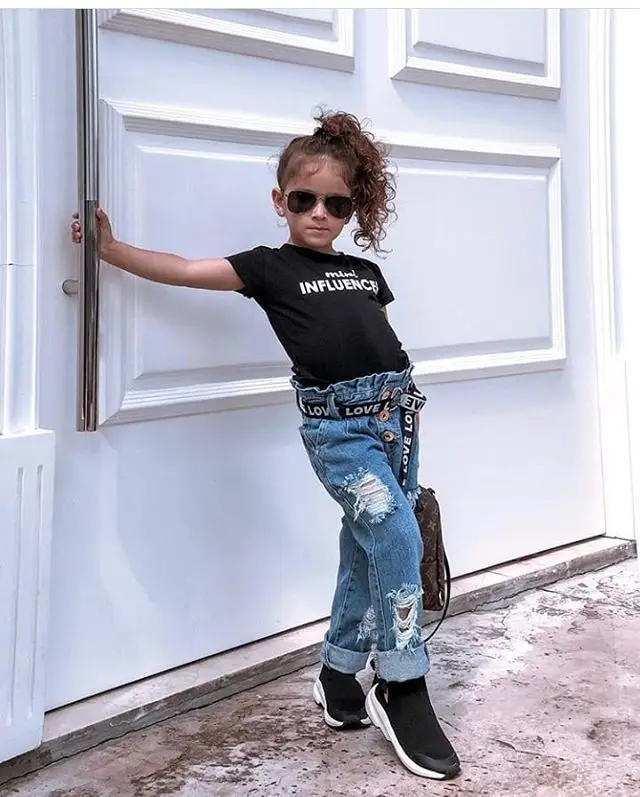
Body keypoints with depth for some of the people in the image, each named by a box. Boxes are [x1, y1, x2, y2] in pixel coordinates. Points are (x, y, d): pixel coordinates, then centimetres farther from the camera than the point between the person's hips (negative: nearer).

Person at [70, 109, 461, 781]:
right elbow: (183, 271, -3)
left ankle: (339, 676, 27)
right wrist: (111, 248, -9)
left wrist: (399, 409, 16)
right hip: (336, 424, -5)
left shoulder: (365, 272, 16)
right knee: (396, 536, -18)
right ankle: (403, 689, -4)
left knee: (367, 550, 10)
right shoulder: (269, 268, 3)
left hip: (392, 413, 6)